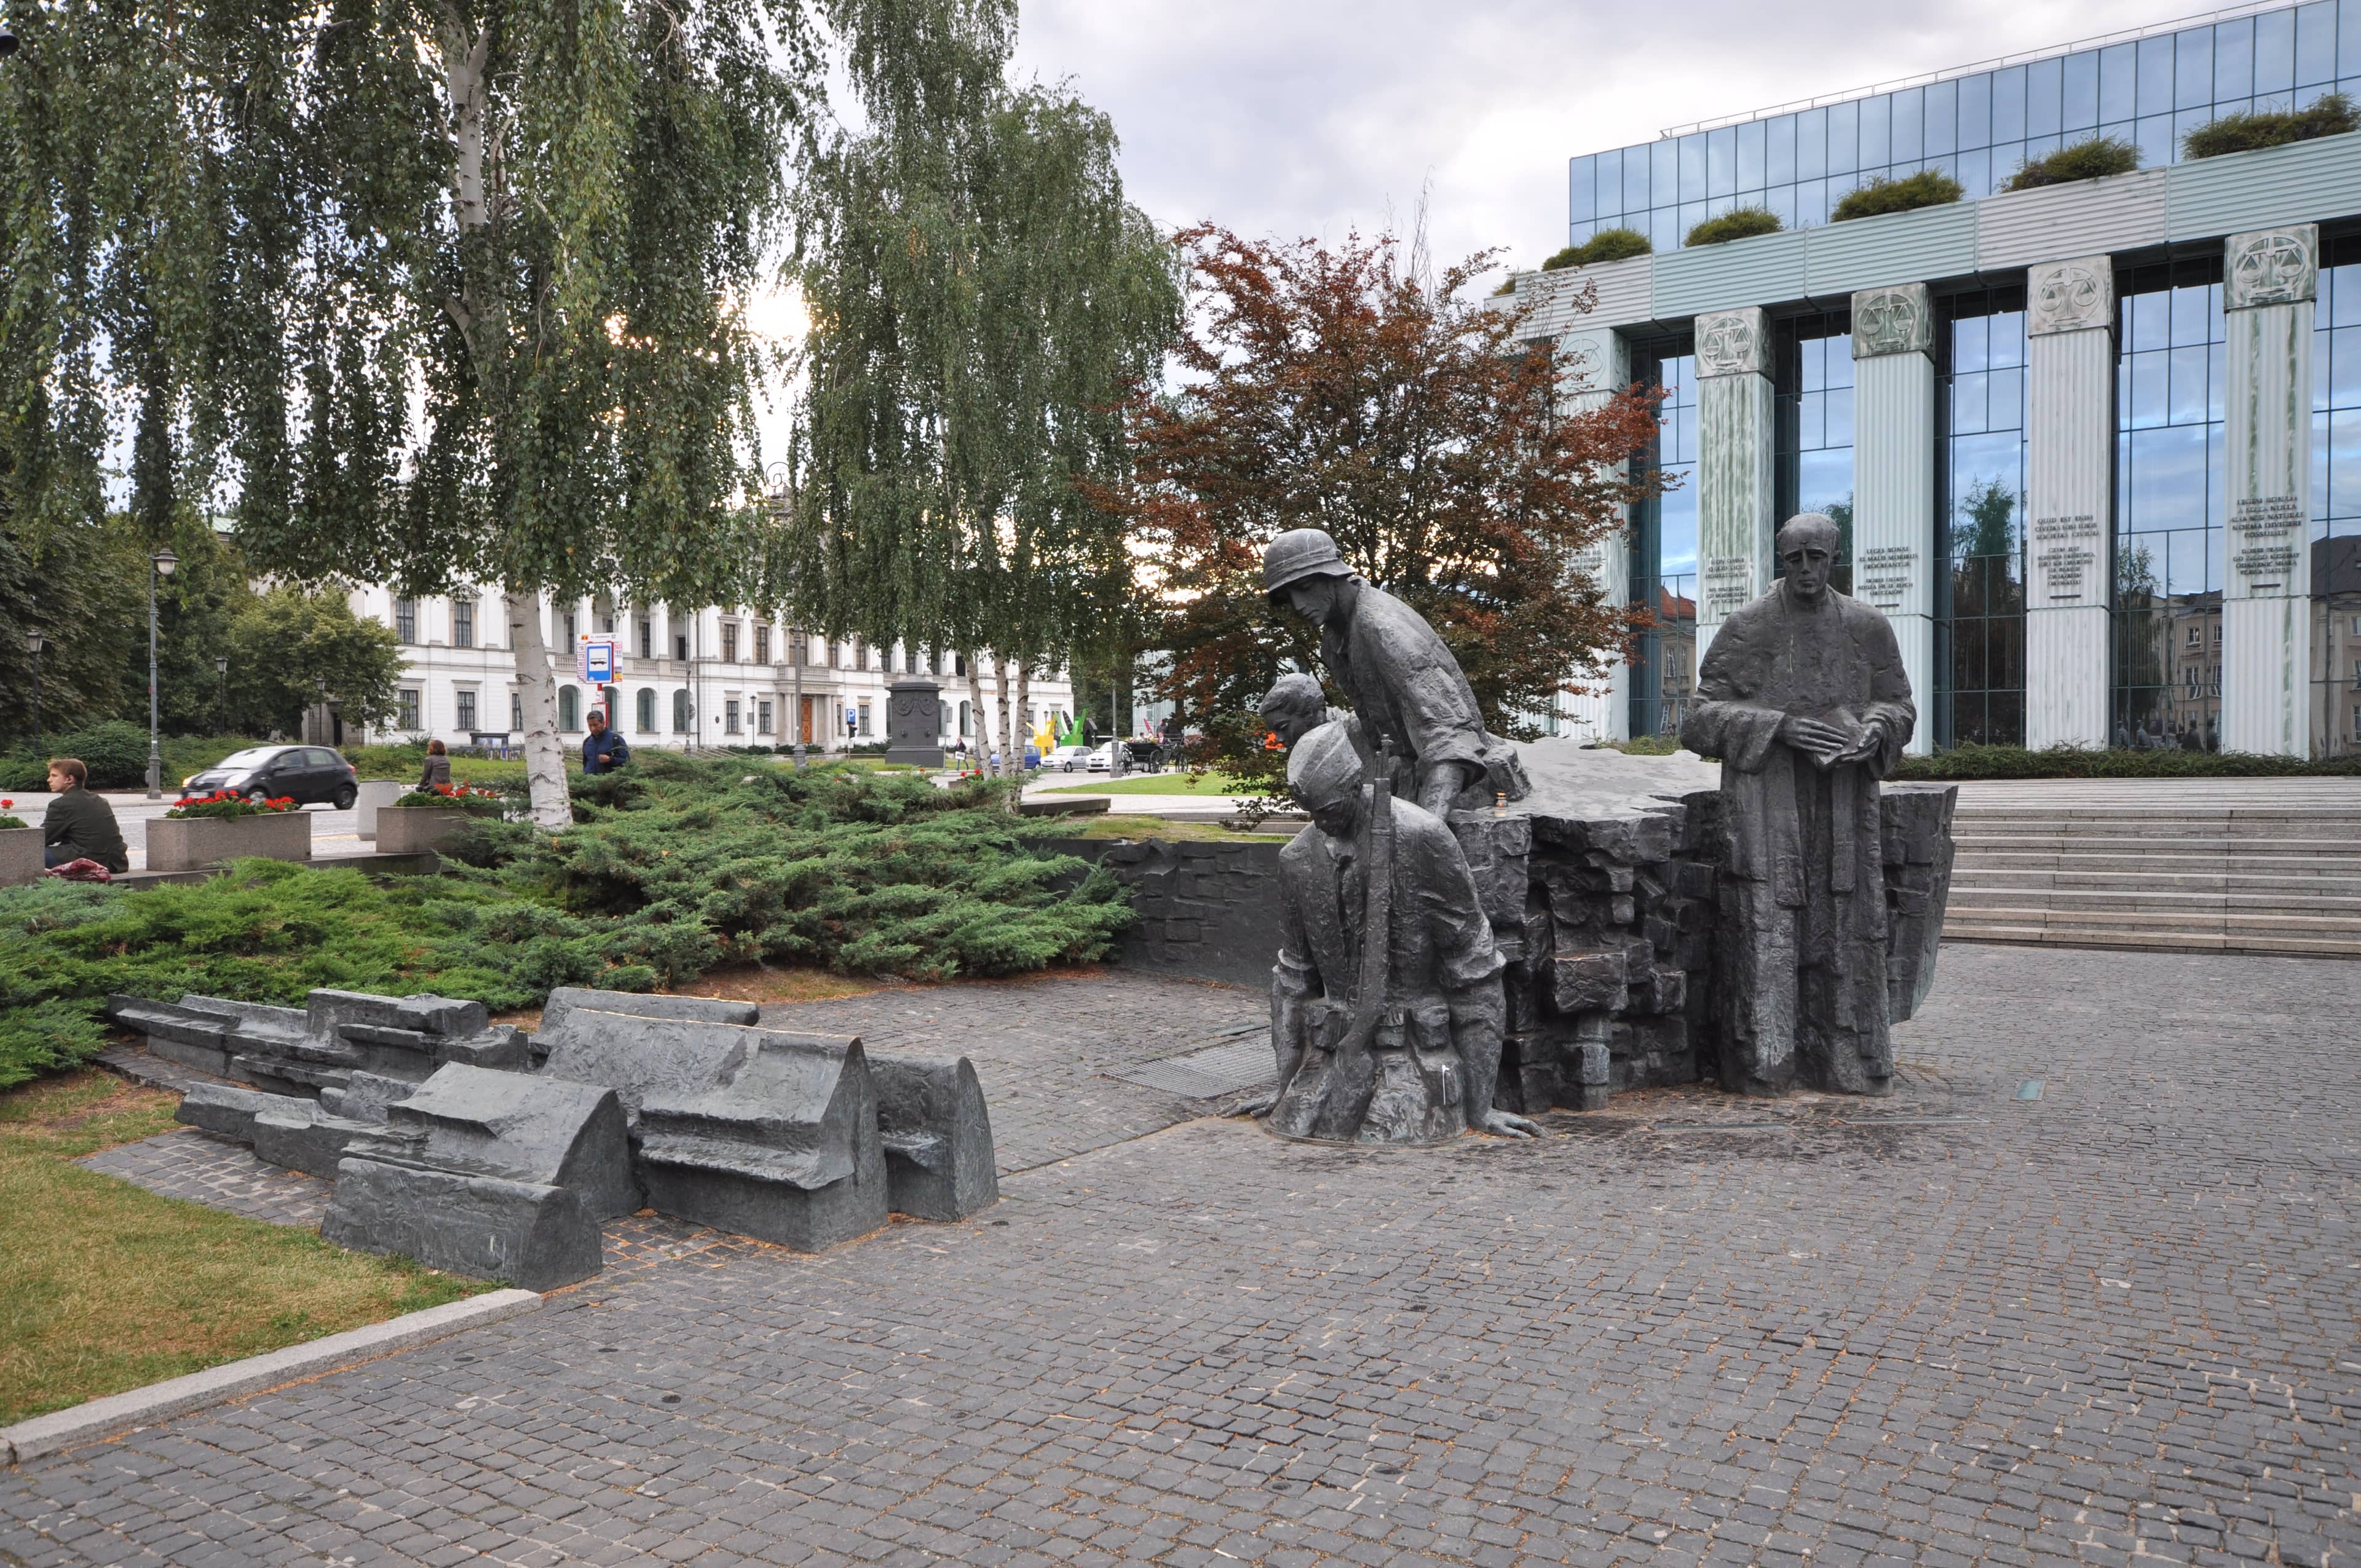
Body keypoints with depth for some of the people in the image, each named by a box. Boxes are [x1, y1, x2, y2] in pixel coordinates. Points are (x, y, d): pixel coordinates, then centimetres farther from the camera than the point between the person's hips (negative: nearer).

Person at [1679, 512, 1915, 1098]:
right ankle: (1761, 1065, 0)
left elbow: (1898, 704, 15)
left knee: (1844, 927, 3)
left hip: (1842, 800, 3)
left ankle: (1843, 1060, 14)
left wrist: (1875, 729, -8)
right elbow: (1705, 715, -1)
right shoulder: (1745, 629, 1)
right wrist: (1779, 726, -16)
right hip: (1765, 803, -3)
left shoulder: (1867, 627, 8)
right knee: (1765, 926, -6)